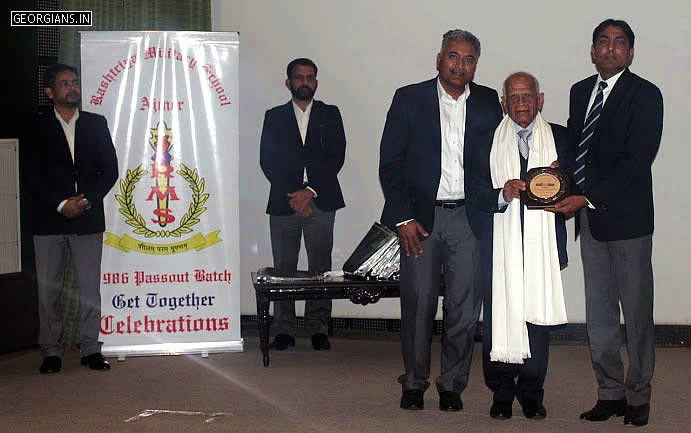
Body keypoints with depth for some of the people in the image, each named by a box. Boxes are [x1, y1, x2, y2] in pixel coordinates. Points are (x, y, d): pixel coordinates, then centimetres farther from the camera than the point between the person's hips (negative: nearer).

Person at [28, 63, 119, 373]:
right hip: (49, 220, -1)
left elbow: (110, 170, 6)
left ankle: (90, 349, 10)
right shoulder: (38, 128, 4)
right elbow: (33, 177, -1)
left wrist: (86, 200, -7)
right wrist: (61, 205, -11)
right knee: (48, 288, 2)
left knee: (90, 287, 2)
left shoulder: (96, 124, 10)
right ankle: (51, 351, 11)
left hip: (88, 219, 1)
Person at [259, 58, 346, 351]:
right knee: (283, 268, 0)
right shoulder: (274, 117, 13)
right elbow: (267, 161, 4)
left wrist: (311, 191, -9)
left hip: (320, 201, 0)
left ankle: (318, 329, 6)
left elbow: (337, 157, 2)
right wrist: (294, 195, -7)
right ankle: (285, 330, 6)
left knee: (320, 267, -1)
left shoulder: (330, 115, 12)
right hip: (284, 203, 0)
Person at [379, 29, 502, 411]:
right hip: (421, 217, -1)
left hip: (470, 218, 2)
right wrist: (403, 218, -7)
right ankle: (414, 383, 16)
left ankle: (452, 384, 16)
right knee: (417, 304, 1)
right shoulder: (409, 99, 3)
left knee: (464, 306, 3)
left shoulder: (489, 103, 8)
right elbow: (390, 162, 0)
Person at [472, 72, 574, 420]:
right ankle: (501, 394, 12)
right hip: (499, 245, -1)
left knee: (537, 318, 2)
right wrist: (502, 194, -19)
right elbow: (476, 194, -1)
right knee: (498, 318, -1)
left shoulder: (560, 138, 10)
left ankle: (531, 394, 15)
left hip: (542, 246, 1)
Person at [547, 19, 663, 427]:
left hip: (627, 216, -6)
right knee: (599, 312, 10)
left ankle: (638, 396, 15)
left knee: (637, 310, 3)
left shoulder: (645, 95, -8)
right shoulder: (581, 91, 14)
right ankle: (610, 392, 21)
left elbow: (637, 161, -16)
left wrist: (588, 197, -21)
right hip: (589, 213, 6)